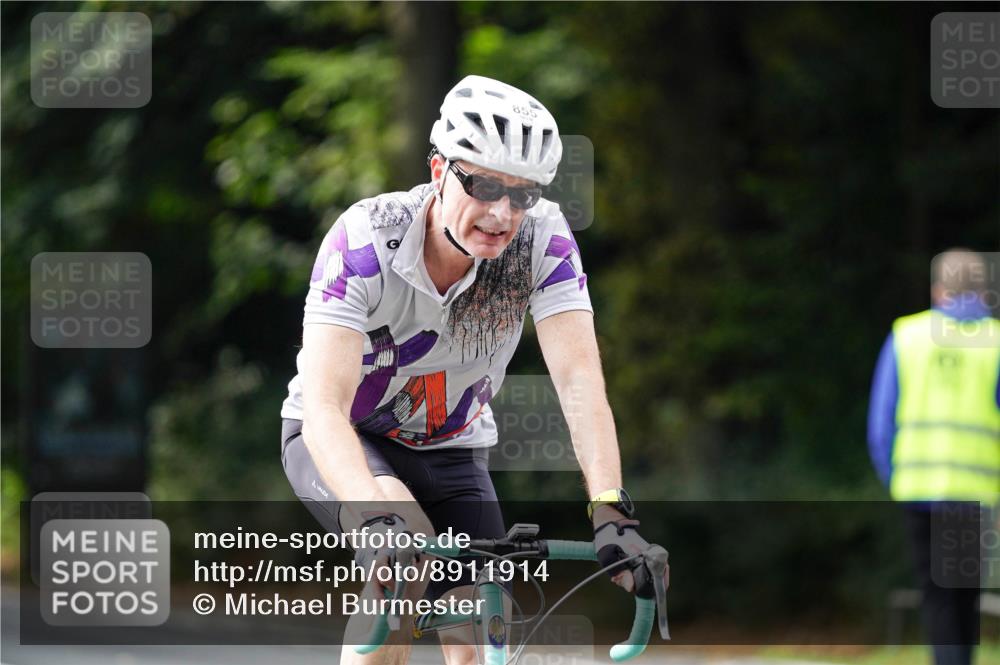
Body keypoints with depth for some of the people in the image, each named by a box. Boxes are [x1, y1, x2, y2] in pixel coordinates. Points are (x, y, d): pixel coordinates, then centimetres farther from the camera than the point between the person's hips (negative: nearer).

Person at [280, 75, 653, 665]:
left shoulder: (544, 238, -22)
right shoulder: (367, 240, -30)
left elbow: (580, 381, -29)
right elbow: (324, 407, -38)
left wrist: (611, 510, -45)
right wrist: (379, 519, -55)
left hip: (450, 452, 3)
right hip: (342, 442, -3)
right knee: (405, 542, -36)